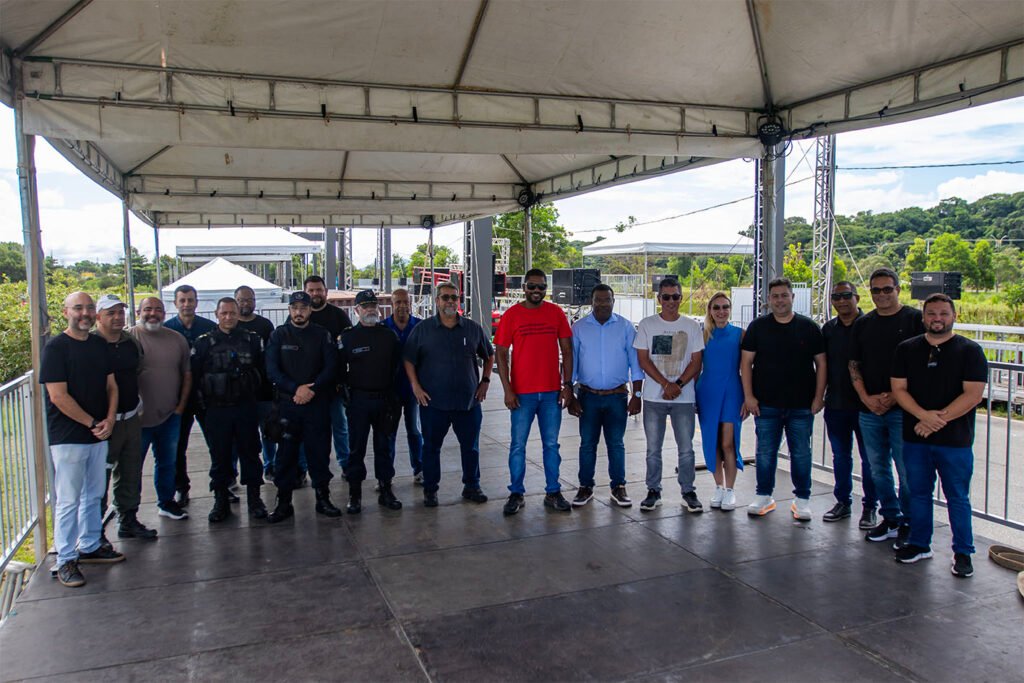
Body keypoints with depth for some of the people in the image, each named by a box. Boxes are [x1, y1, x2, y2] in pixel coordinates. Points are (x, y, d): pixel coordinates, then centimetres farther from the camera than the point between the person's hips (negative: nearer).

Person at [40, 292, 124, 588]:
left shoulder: (100, 345, 9)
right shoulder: (55, 347, -11)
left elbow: (111, 385, 11)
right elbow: (58, 396, -16)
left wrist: (109, 420, -4)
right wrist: (92, 423, -12)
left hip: (98, 435, 6)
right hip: (68, 438, -6)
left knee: (94, 495, 15)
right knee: (69, 501, 0)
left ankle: (90, 547, 29)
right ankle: (65, 560, 10)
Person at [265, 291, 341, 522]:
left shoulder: (322, 335, 5)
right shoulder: (278, 335, 5)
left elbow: (331, 367, -2)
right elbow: (272, 370, -3)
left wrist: (312, 390, -14)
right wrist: (295, 389, -16)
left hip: (317, 403, 0)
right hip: (287, 402, 0)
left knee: (319, 451, 5)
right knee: (286, 453, 3)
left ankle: (323, 498, 17)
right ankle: (284, 502, 12)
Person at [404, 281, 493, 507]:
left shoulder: (473, 328, 6)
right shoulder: (423, 329, 1)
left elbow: (489, 356, 17)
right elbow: (408, 359, 4)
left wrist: (485, 381, 9)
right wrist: (416, 386, -4)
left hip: (468, 401, 2)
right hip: (433, 401, -1)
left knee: (471, 446, 9)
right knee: (431, 446, 7)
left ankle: (471, 486, 25)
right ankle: (430, 490, 20)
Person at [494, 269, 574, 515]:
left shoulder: (556, 313, 4)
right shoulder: (511, 315, -2)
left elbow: (567, 350, 6)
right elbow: (501, 354, -3)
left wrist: (567, 384, -1)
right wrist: (507, 390, -9)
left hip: (552, 392, 2)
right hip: (522, 393, -2)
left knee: (551, 445, 10)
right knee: (518, 445, 5)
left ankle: (553, 493, 21)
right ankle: (516, 494, 17)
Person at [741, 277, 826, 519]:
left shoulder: (808, 327, 3)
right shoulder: (758, 326, 3)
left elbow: (821, 363, 5)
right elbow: (746, 362, 2)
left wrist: (819, 397, -1)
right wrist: (748, 395, -4)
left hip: (801, 405, 0)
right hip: (766, 404, 0)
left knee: (801, 453, 7)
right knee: (765, 452, 8)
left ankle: (802, 499, 21)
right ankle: (764, 496, 21)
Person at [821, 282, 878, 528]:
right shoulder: (828, 328, 9)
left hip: (864, 404, -4)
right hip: (835, 404, 4)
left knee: (869, 458, 4)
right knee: (840, 456, 13)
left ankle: (869, 507, 15)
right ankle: (843, 502, 25)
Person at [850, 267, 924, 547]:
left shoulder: (915, 319, -2)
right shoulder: (862, 324, 12)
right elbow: (854, 365, 12)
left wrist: (896, 396, -12)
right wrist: (866, 398, -2)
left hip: (903, 409, -4)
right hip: (869, 409, 5)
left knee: (907, 470, -1)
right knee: (878, 469, 12)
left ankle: (908, 523, 14)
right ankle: (891, 519, 25)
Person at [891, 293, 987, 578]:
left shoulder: (970, 351, -2)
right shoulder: (907, 349, 7)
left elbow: (973, 394, -10)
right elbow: (899, 389, 1)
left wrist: (938, 419, -16)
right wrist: (924, 415, -15)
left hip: (955, 440, -3)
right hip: (915, 438, 3)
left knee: (958, 498, 5)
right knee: (918, 493, 13)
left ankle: (963, 553, 18)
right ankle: (919, 544, 26)